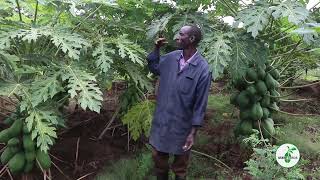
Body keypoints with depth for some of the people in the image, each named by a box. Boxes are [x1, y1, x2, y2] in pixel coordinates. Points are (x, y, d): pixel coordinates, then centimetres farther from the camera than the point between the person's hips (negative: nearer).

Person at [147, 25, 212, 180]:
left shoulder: (202, 69, -18)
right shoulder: (171, 57, -3)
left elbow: (200, 104, -14)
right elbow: (153, 67, 16)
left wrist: (193, 132, -13)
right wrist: (156, 49, 0)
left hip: (182, 125, -4)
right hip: (161, 120, 5)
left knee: (180, 164, 18)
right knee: (158, 157, 22)